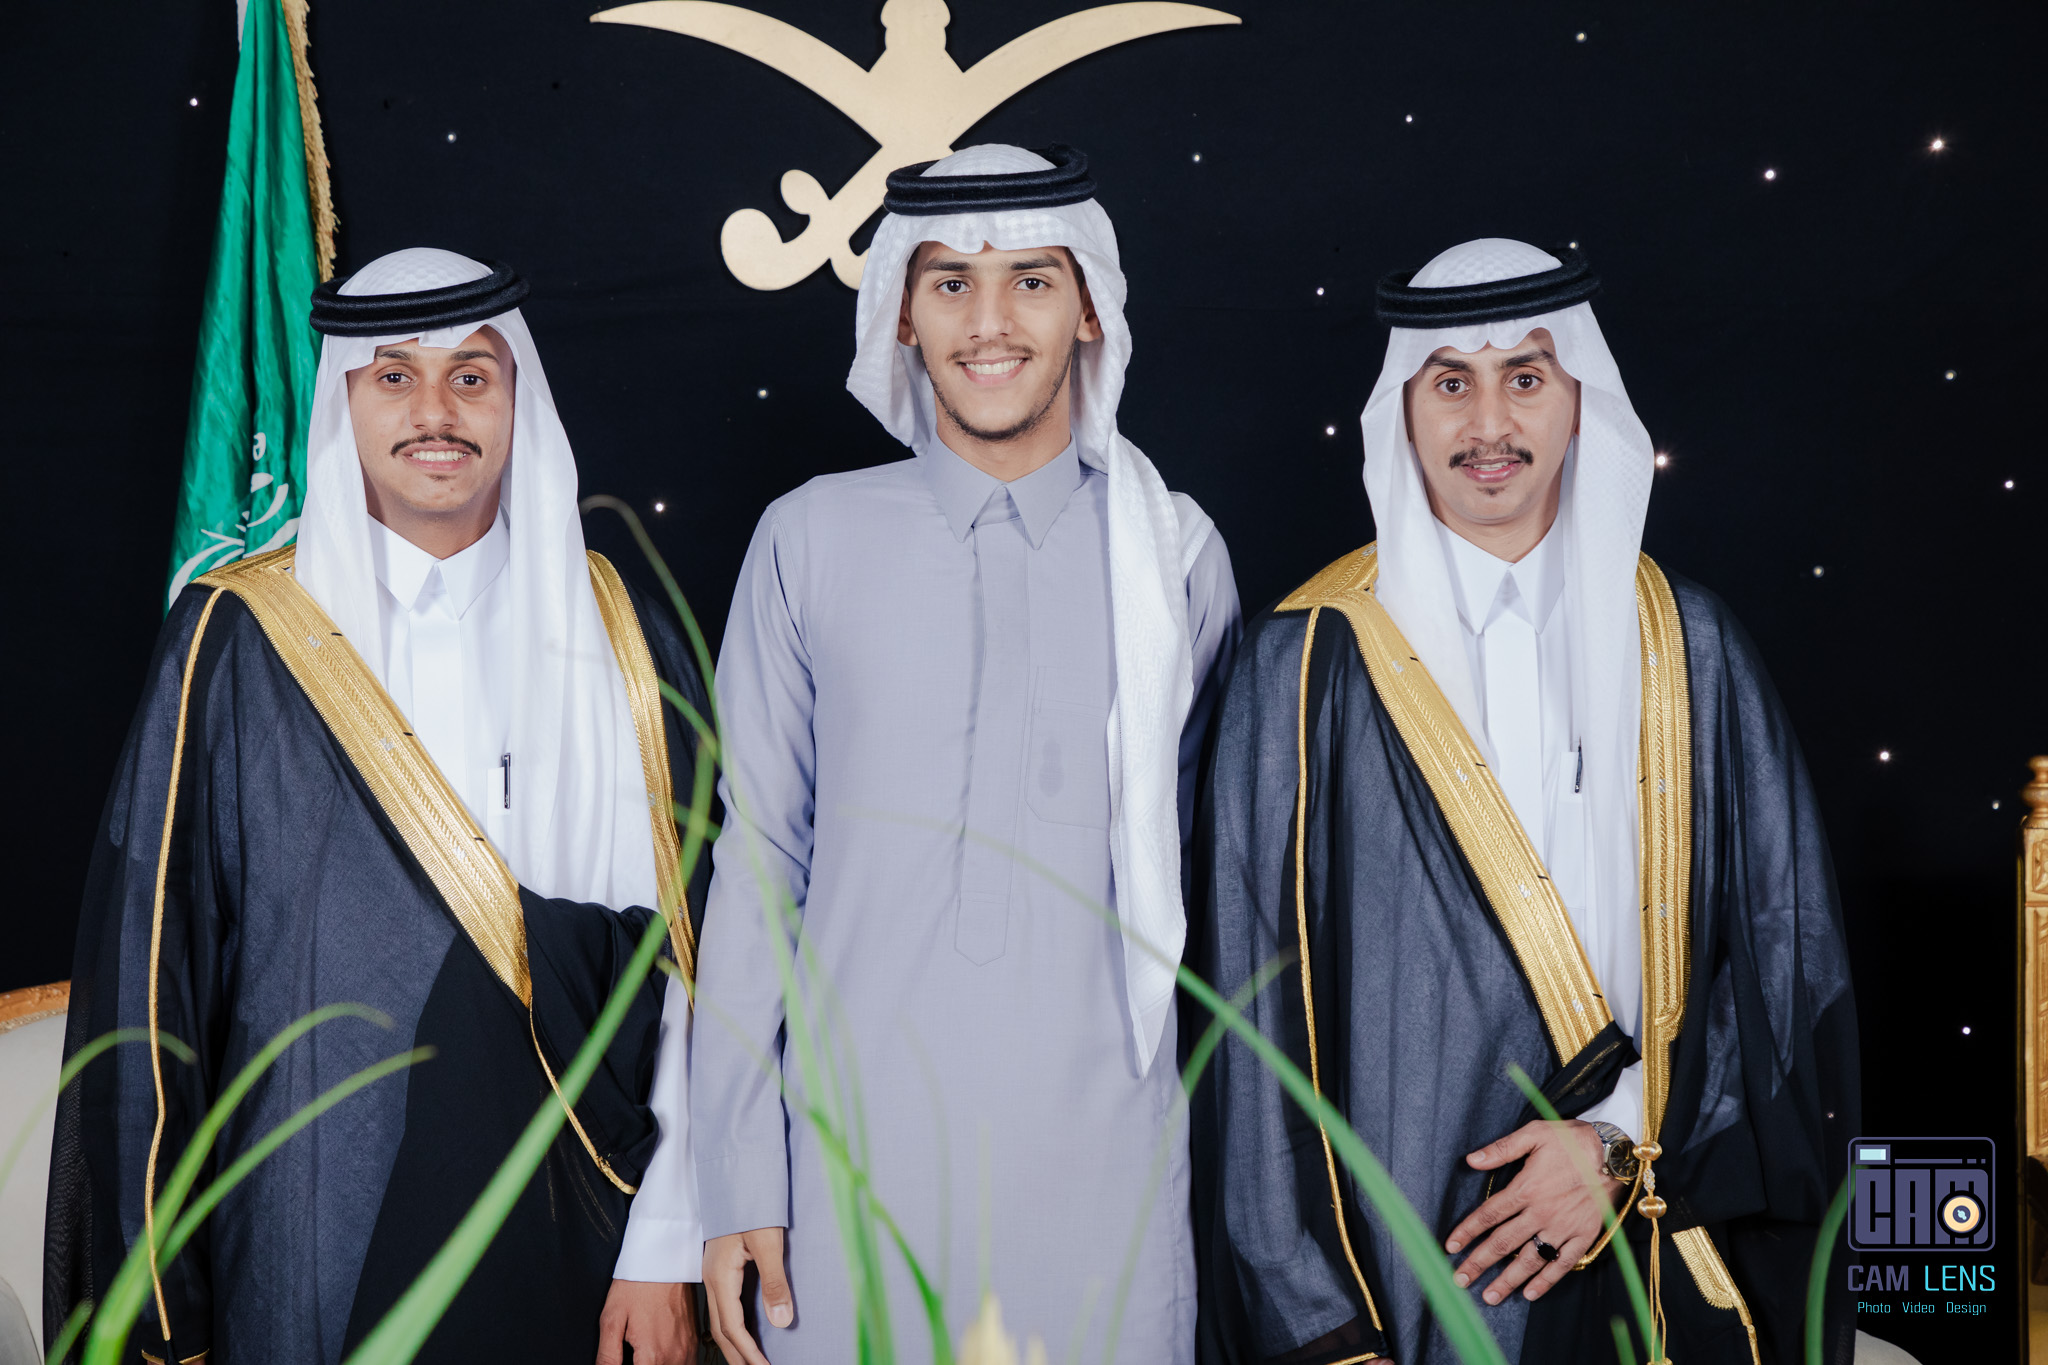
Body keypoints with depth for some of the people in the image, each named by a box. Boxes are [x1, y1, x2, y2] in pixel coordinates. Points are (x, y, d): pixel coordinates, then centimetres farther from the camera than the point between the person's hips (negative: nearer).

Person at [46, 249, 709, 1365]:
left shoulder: (618, 636, 1)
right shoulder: (237, 644, -3)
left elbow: (682, 954, -2)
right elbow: (150, 965, -2)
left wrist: (665, 1248, -7)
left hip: (571, 1229, 1)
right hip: (321, 1236, -1)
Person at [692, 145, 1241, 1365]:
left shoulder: (1177, 553, 5)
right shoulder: (813, 541, 3)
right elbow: (755, 866, 3)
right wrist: (735, 1181, 0)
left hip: (1100, 1165, 1)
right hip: (855, 1152, 0)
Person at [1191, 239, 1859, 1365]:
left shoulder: (1688, 649, 3)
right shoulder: (1309, 661, -5)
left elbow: (1789, 951, 3)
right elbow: (1258, 998, -7)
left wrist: (1626, 1142, -10)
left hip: (1656, 1256, 2)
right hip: (1402, 1262, -2)